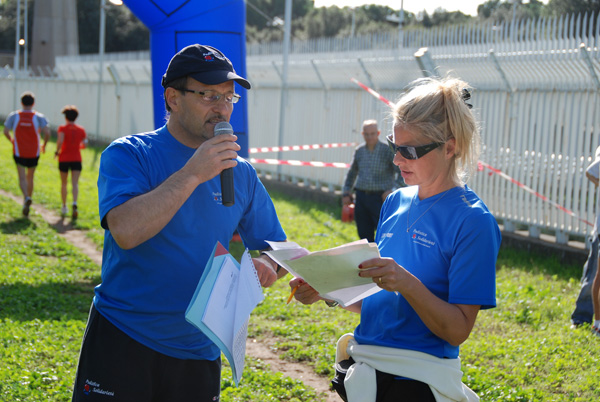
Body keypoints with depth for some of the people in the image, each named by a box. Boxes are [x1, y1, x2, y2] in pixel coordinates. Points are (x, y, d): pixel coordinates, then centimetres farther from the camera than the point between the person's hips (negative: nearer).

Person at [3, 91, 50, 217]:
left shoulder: (14, 116, -4)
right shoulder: (38, 117, -6)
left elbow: (5, 131, -5)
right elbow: (47, 133, -15)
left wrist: (11, 140, 16)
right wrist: (44, 145, 4)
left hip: (19, 153, -1)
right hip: (34, 153, 1)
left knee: (22, 178, -1)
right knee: (30, 177, 17)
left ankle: (26, 198, -27)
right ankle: (27, 203, 26)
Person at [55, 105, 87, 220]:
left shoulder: (62, 128, -5)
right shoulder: (81, 129, 5)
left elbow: (60, 141, -22)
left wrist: (57, 151, -7)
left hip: (64, 159, -1)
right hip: (77, 159, 1)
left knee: (63, 184, 15)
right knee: (75, 183, -7)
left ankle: (64, 206, 25)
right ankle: (74, 204, -30)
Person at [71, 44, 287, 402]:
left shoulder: (241, 173, 6)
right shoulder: (129, 155, -8)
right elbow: (126, 232, -24)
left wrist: (267, 265, -11)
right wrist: (192, 174, -24)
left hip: (199, 354, 4)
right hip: (122, 343, -4)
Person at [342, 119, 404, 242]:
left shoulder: (387, 151, -5)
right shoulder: (359, 151, 11)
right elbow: (352, 173, 23)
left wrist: (393, 189, -20)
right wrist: (346, 193, 14)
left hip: (380, 197, -5)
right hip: (361, 197, 5)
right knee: (364, 234, 7)